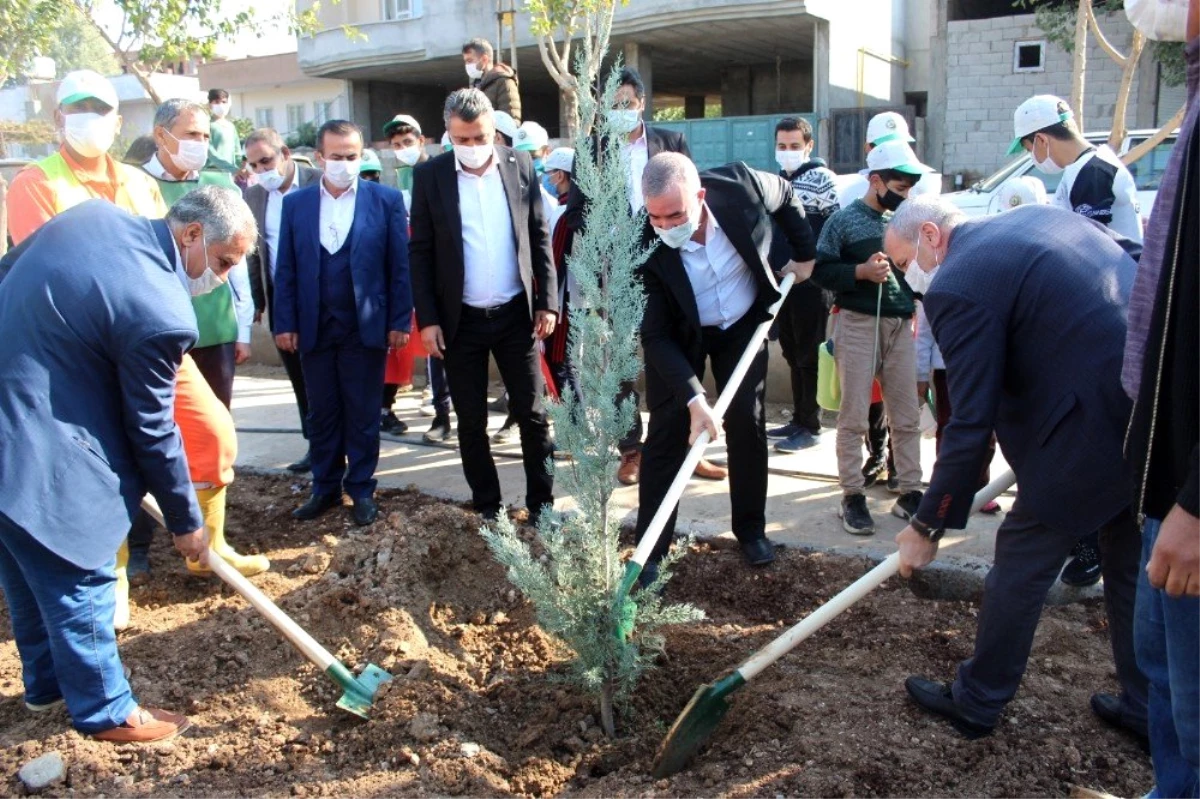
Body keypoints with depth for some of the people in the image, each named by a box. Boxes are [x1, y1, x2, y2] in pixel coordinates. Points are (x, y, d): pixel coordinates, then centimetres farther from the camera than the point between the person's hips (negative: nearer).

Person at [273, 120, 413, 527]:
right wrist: (285, 324, 0)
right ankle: (325, 488, 23)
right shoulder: (295, 203, 6)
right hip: (314, 329, 3)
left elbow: (400, 265, -2)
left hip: (366, 328, -2)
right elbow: (286, 269, 6)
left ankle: (361, 489, 19)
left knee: (363, 416, 7)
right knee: (321, 415, 11)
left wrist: (400, 321, -6)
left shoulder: (386, 199, -1)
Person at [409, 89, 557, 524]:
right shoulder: (429, 175, -3)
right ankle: (488, 507, 23)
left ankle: (541, 502, 20)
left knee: (532, 414, 6)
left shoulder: (520, 166, 0)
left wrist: (547, 301, -1)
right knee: (471, 422, 8)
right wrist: (427, 319, -6)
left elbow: (539, 238, 4)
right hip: (460, 320, 0)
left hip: (516, 314, 1)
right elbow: (420, 252, -2)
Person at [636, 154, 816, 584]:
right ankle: (650, 549, 7)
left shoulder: (741, 185, -29)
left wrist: (805, 254, 4)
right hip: (680, 336, -2)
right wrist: (693, 397, -36)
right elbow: (655, 336, -28)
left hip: (744, 323, 2)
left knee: (748, 427, 7)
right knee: (666, 435, -4)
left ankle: (751, 530, 25)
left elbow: (787, 196, -3)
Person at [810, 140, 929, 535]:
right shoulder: (845, 220, -3)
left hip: (900, 325, 5)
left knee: (907, 416, 7)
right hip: (858, 324, -5)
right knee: (854, 416, -1)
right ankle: (852, 497, 7)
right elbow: (820, 269, -7)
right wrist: (861, 272, -18)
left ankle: (909, 493, 17)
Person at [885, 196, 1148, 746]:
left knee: (1021, 560, 9)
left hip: (1097, 428, -9)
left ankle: (977, 702, 27)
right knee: (1133, 563, 23)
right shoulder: (1042, 217, 14)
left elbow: (970, 427, -13)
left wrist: (928, 526, -2)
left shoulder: (957, 286, -12)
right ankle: (1146, 710, 39)